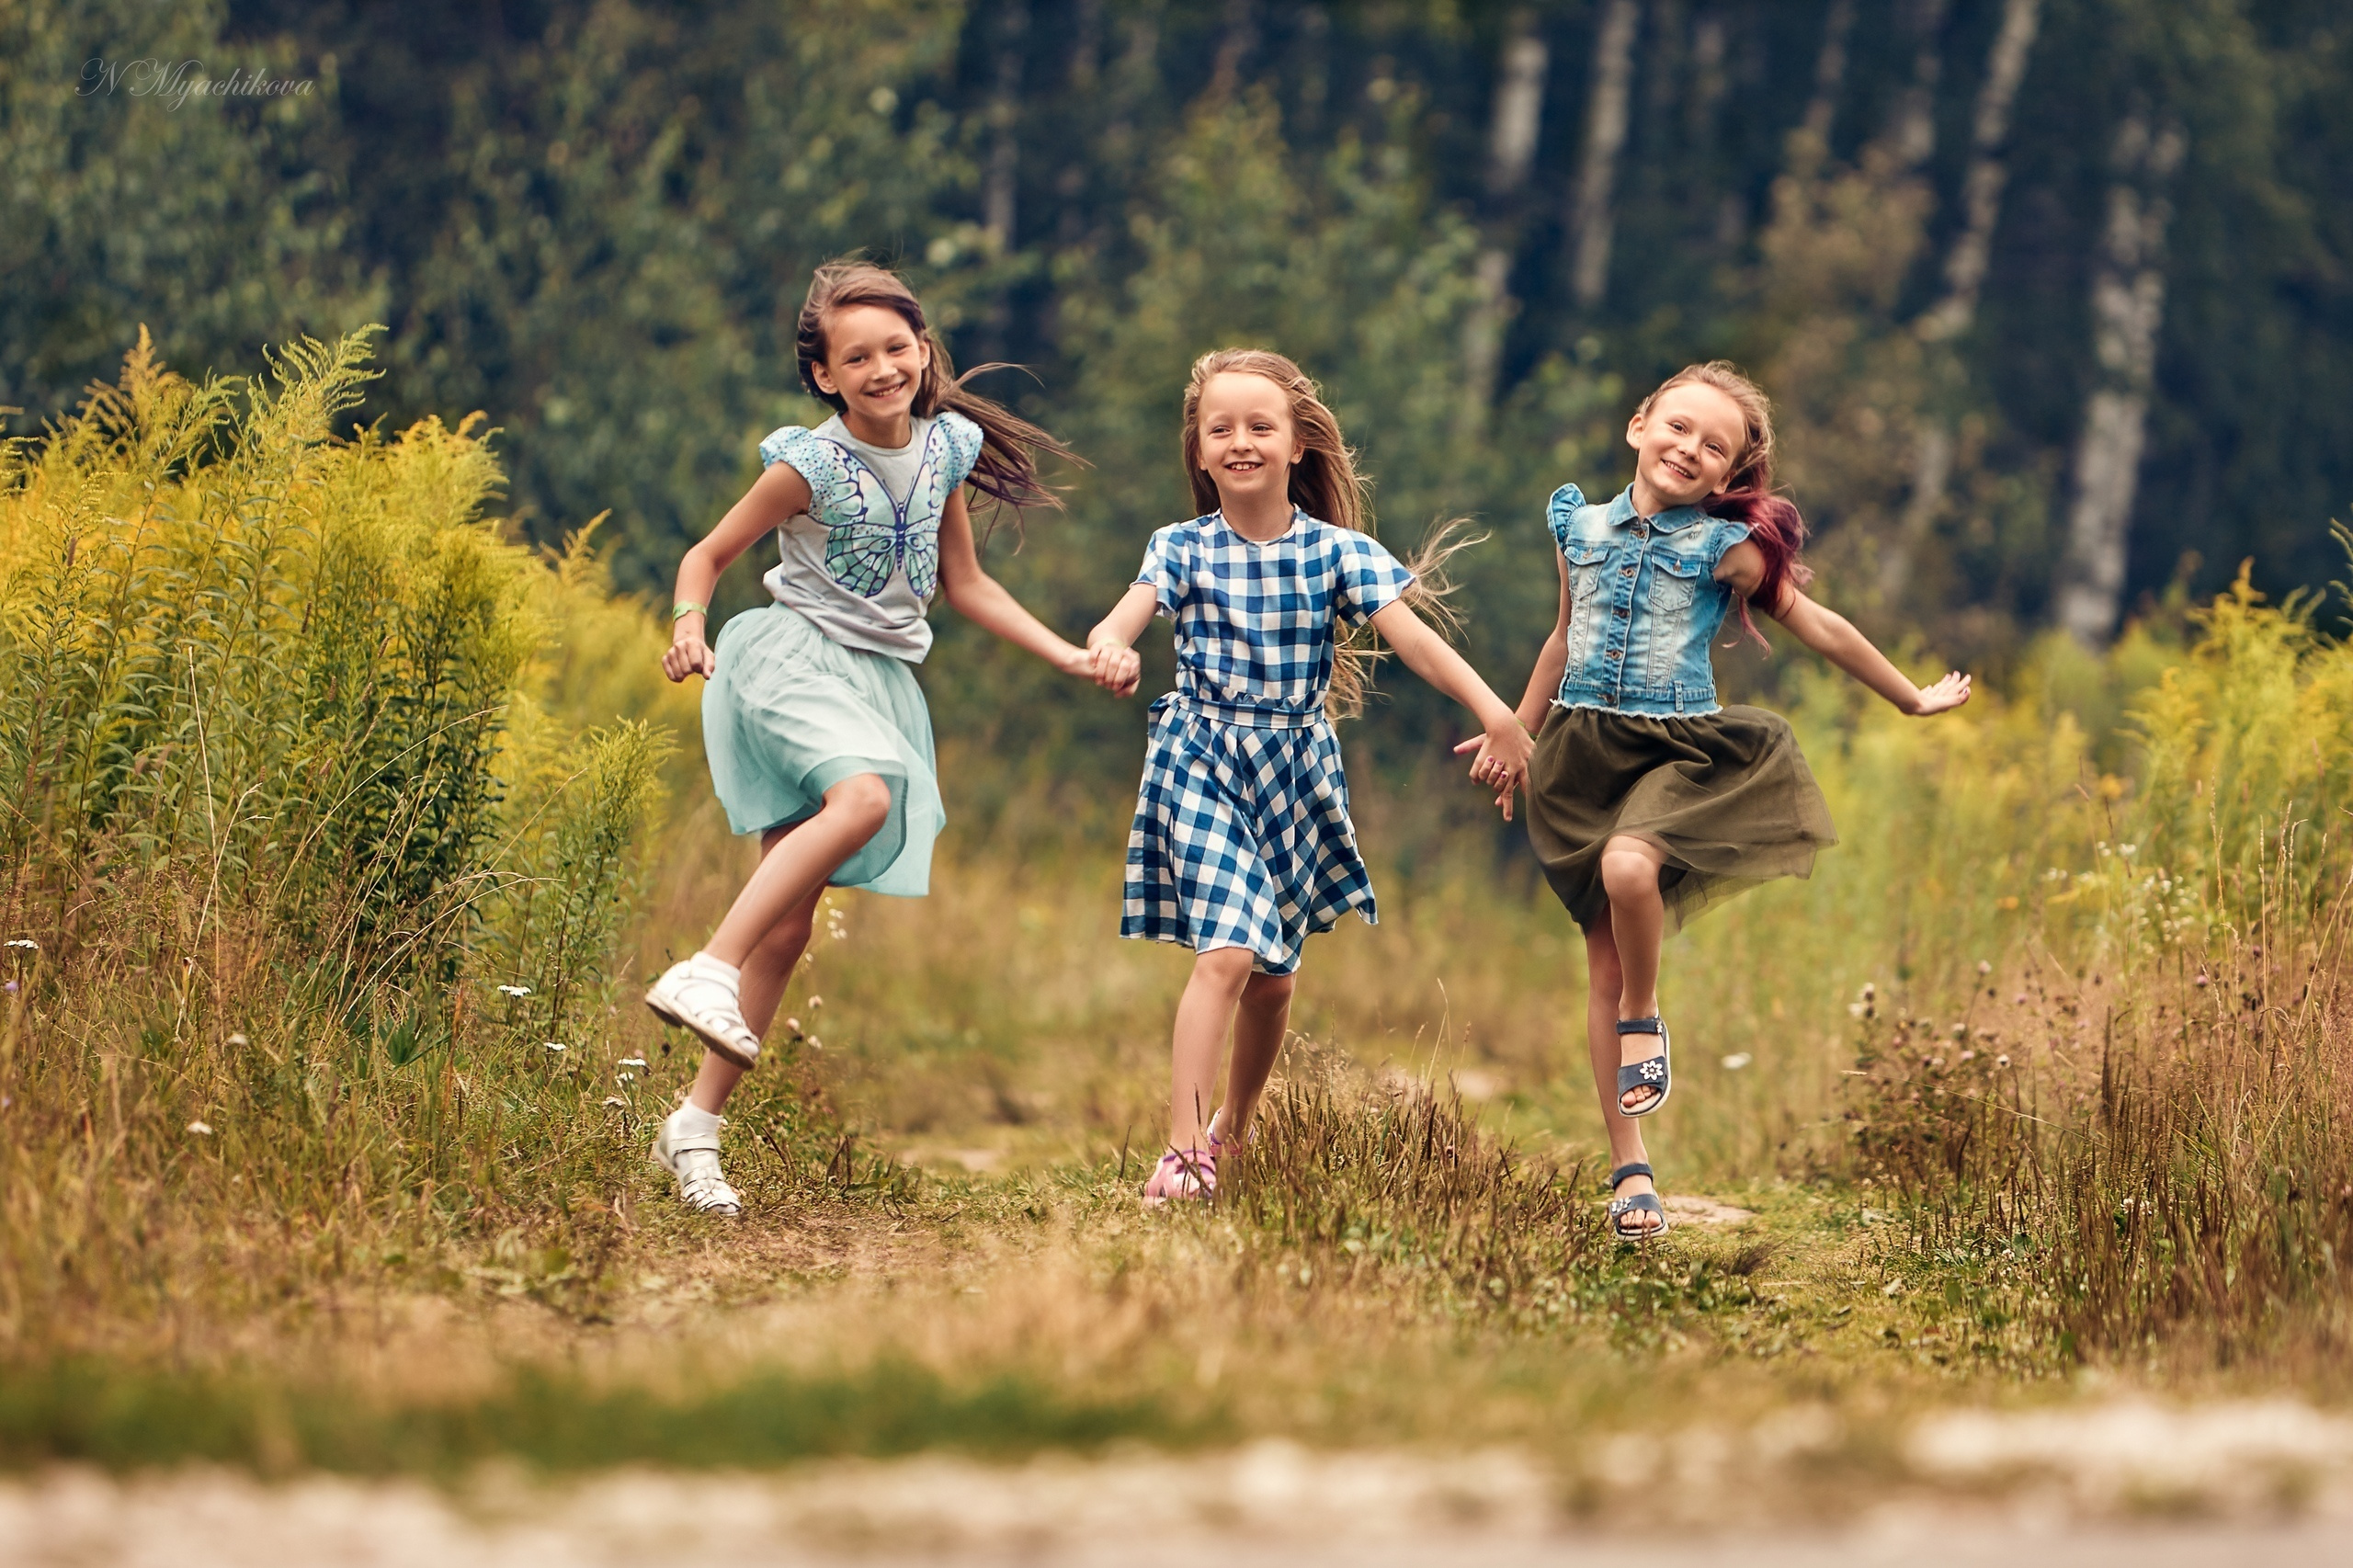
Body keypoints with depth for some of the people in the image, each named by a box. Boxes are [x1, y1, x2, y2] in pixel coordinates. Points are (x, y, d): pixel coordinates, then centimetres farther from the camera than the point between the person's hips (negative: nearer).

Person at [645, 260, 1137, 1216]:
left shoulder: (945, 448, 5)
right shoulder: (810, 466, -11)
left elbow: (963, 583, 17)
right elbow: (708, 554, -2)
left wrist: (1071, 658, 13)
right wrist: (689, 627, -23)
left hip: (884, 681, 5)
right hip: (795, 658, -5)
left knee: (790, 925, 1)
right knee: (862, 796, -38)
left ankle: (695, 1127, 5)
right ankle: (707, 972, -36)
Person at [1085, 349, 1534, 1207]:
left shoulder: (1338, 551, -2)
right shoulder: (1183, 549, -4)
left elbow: (1414, 639, -11)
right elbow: (1119, 621, -18)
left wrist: (1497, 715, -24)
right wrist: (1109, 651, -44)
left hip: (1297, 773, 3)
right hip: (1203, 767, -3)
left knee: (1275, 973, 12)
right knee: (1226, 952, -19)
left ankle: (1233, 1128, 36)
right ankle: (1182, 1153, -22)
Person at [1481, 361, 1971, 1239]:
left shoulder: (1727, 548, -2)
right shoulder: (1581, 526, 8)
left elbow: (1821, 630, 7)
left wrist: (1913, 700, 14)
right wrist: (1517, 731, 31)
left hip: (1679, 749, -3)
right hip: (1584, 750, 3)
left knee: (1629, 865, -35)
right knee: (1603, 959, 3)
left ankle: (1643, 1021, -5)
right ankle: (1629, 1168, 9)